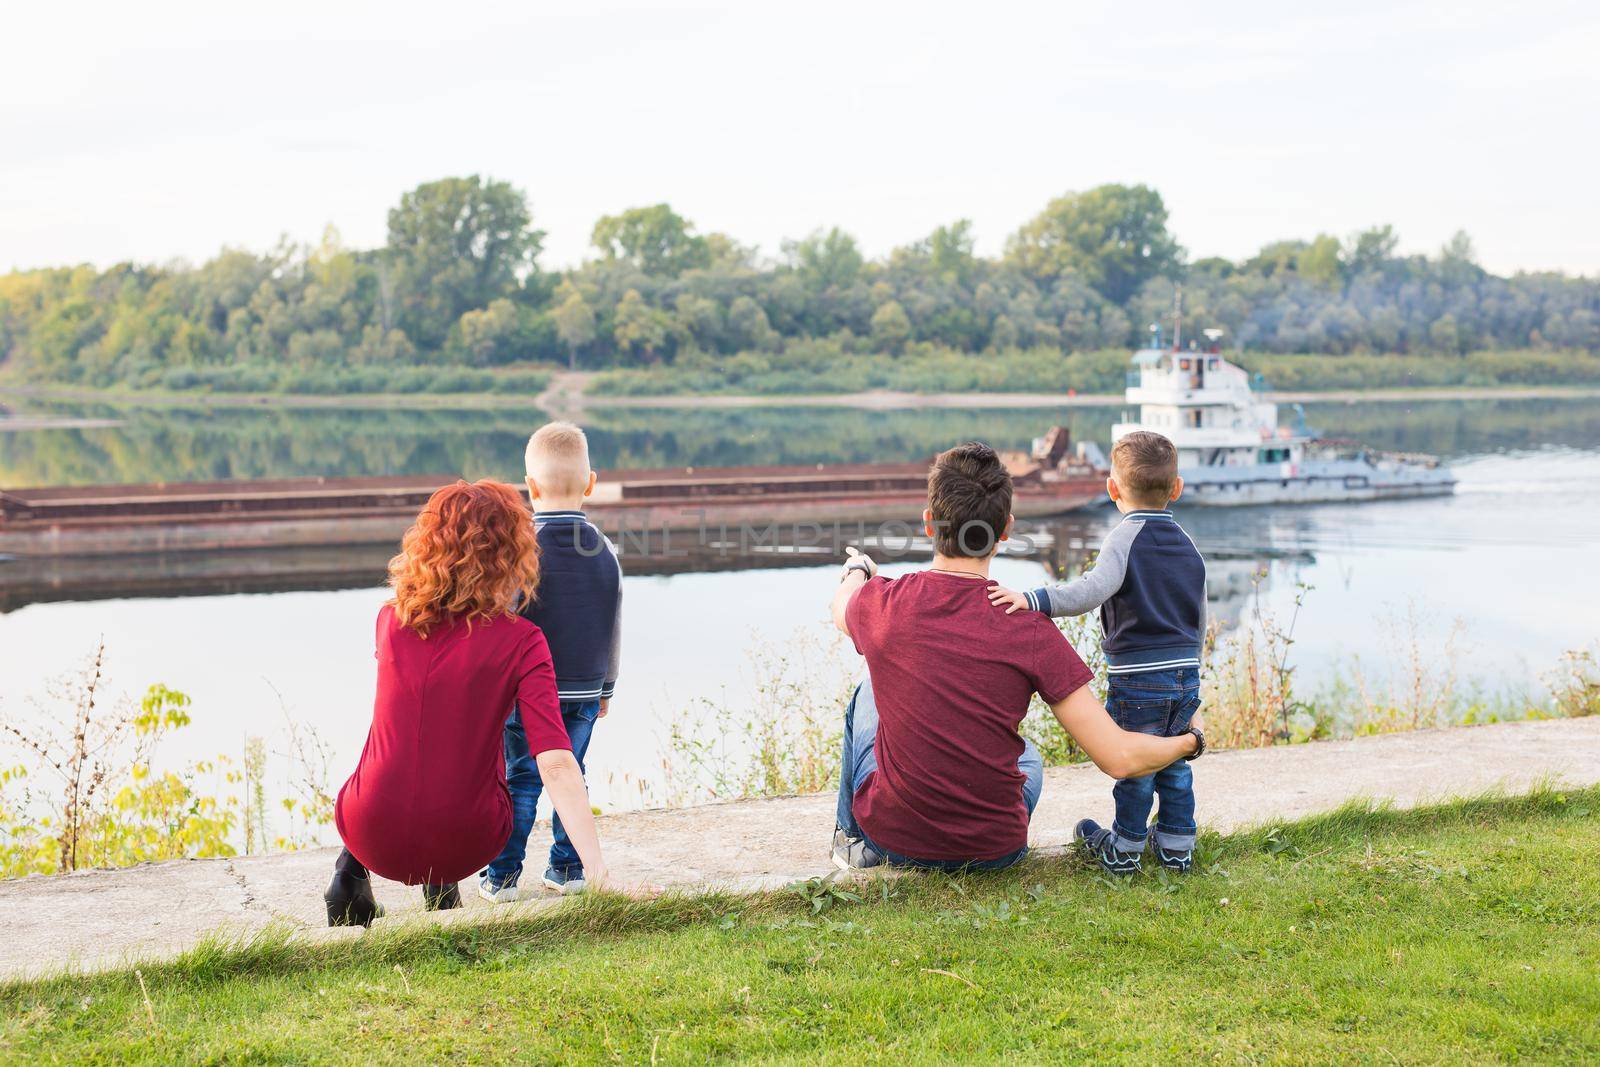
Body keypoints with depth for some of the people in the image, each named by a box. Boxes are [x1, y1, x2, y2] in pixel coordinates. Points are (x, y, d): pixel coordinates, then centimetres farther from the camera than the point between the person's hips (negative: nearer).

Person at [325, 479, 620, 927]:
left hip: (372, 836, 2)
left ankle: (351, 873, 24)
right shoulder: (520, 641, -11)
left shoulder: (390, 619, -1)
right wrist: (597, 871, -21)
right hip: (463, 845, -2)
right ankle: (442, 886, 29)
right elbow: (555, 763, -20)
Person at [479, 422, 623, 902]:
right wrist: (605, 688, 20)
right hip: (585, 691, 3)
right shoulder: (603, 550, 2)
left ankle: (502, 876, 6)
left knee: (520, 779, 3)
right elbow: (613, 629, 9)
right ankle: (568, 868, 16)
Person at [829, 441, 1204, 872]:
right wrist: (1189, 741, 4)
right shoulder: (1030, 630, -18)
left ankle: (853, 837, 38)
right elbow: (1119, 758, -18)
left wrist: (857, 571, 40)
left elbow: (841, 608, 16)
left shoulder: (881, 603, -14)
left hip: (890, 838, 0)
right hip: (993, 849, 1)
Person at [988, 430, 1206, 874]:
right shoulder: (1188, 546, 11)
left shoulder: (1125, 538, -11)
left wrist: (1035, 599, -36)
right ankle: (1177, 846, 25)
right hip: (1186, 675, 6)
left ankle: (1124, 849, 19)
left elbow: (1093, 590, -30)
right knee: (1173, 763, 18)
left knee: (1133, 766, 6)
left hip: (1137, 678, -6)